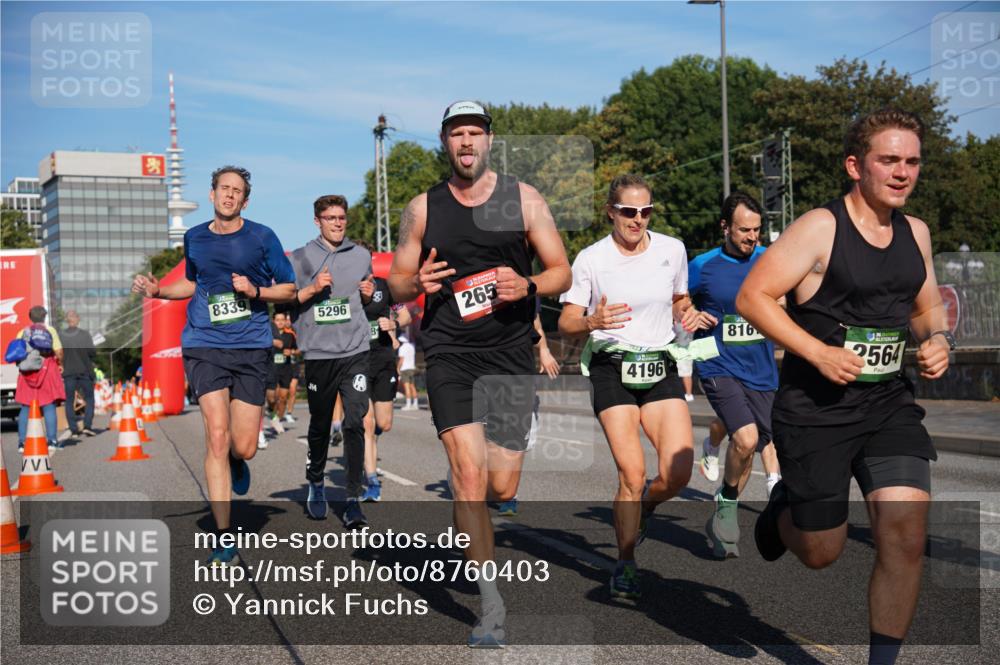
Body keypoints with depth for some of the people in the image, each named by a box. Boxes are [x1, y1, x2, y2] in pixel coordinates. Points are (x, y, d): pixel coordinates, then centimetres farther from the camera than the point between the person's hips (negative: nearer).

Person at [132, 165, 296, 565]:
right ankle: (224, 538, -6)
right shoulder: (194, 239, 11)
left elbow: (289, 288, 7)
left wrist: (256, 291, -11)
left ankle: (236, 462, 39)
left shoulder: (262, 237, 2)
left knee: (243, 447, -3)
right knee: (217, 435, -12)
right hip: (204, 345, 1)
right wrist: (157, 290, 10)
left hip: (251, 347, -1)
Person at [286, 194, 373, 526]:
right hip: (317, 352, -1)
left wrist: (368, 295, 2)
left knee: (355, 424, -9)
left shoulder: (362, 256, 12)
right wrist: (313, 289, -12)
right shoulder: (301, 258, 4)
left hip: (355, 352, 1)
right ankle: (316, 482, 35)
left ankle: (353, 500, -7)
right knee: (320, 424, 11)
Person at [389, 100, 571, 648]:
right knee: (469, 476, -14)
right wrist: (416, 282, -11)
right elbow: (395, 285, 13)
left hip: (510, 355, 1)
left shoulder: (523, 199, 5)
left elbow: (562, 273, 7)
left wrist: (527, 286, -14)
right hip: (450, 355, 0)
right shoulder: (422, 208, 7)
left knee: (502, 488, 2)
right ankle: (491, 606, -5)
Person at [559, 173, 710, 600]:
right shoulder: (590, 259, -4)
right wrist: (593, 321, -24)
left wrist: (688, 314, -1)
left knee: (678, 473, -11)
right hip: (612, 369, -3)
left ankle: (642, 510, 24)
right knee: (633, 474, -12)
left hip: (661, 369, 3)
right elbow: (566, 324, -3)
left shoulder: (672, 250, 4)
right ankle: (625, 565, 8)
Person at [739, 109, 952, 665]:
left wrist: (939, 340, -1)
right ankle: (784, 507, 42)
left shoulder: (915, 232, 9)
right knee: (821, 553, 5)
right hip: (816, 407, -5)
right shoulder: (820, 228, -11)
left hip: (890, 404, 5)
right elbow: (753, 297, -14)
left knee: (907, 536, -11)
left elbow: (927, 307, 22)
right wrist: (818, 352, -21)